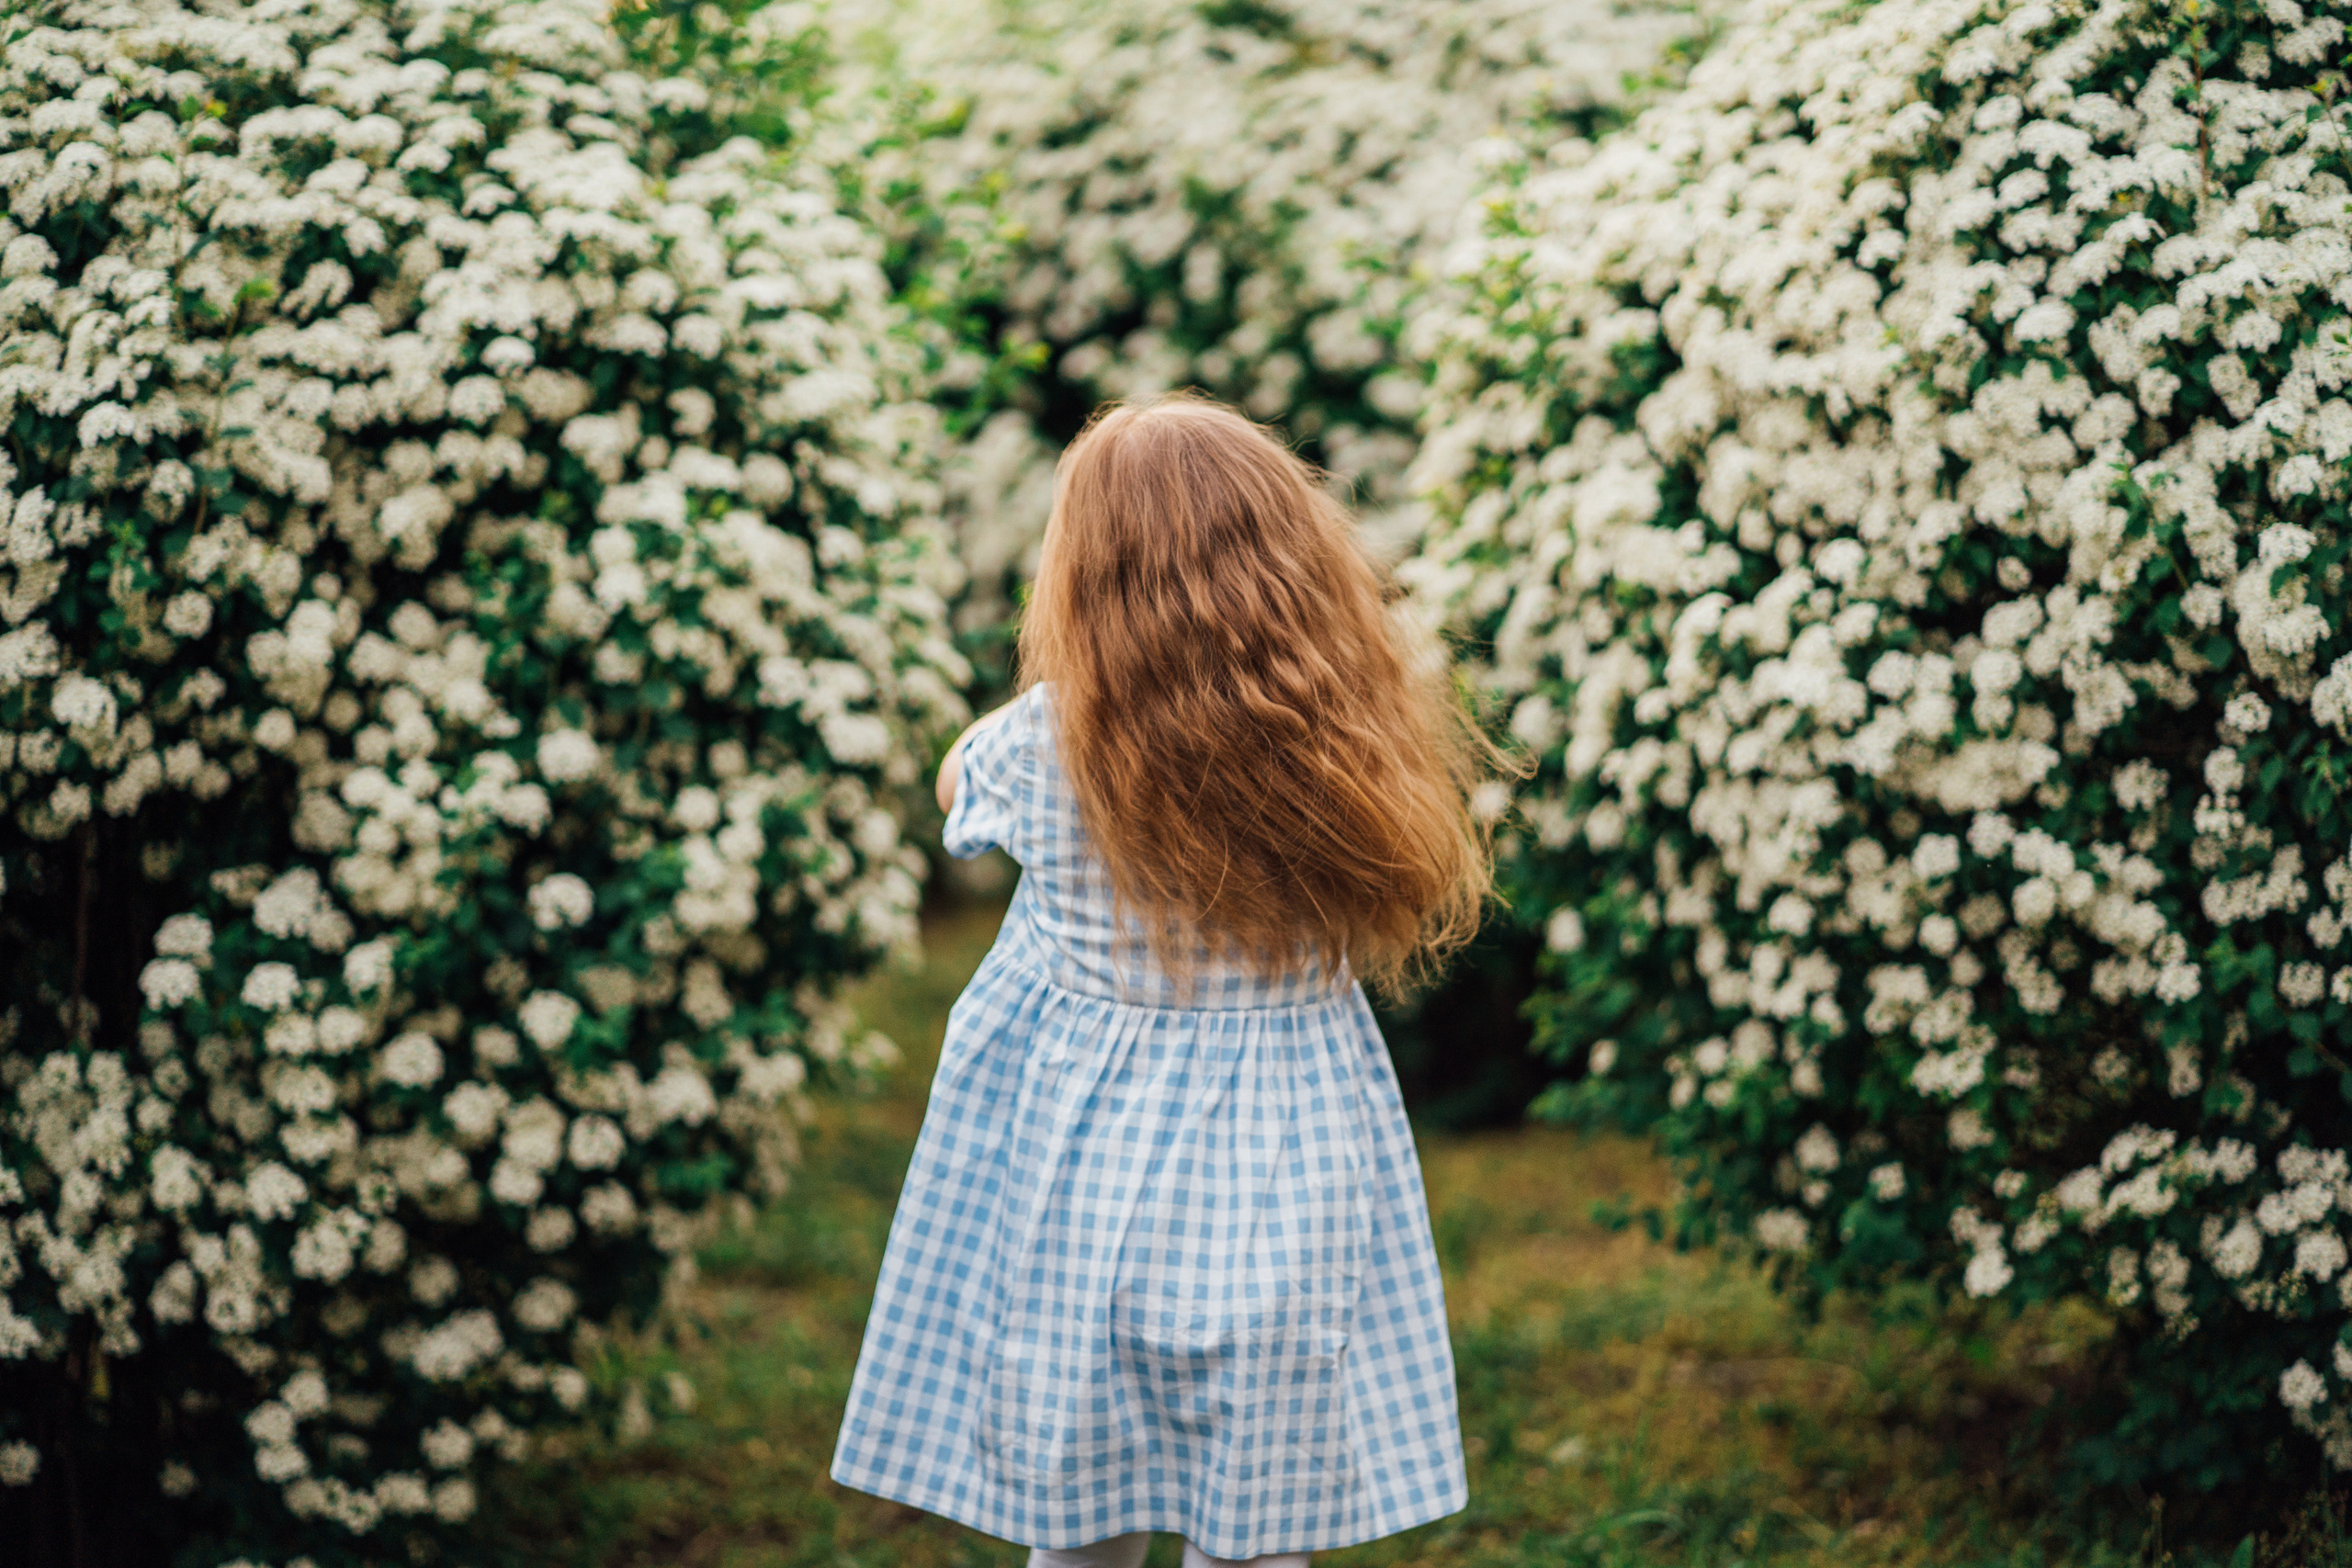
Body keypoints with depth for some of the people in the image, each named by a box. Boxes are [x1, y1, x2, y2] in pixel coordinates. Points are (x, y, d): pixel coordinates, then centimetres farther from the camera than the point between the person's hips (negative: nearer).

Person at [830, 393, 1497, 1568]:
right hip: (1285, 1191, 1)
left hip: (1087, 1164, -1)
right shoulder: (1355, 734, -14)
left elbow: (956, 781, 8)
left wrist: (1066, 675, 17)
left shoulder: (1048, 743, -16)